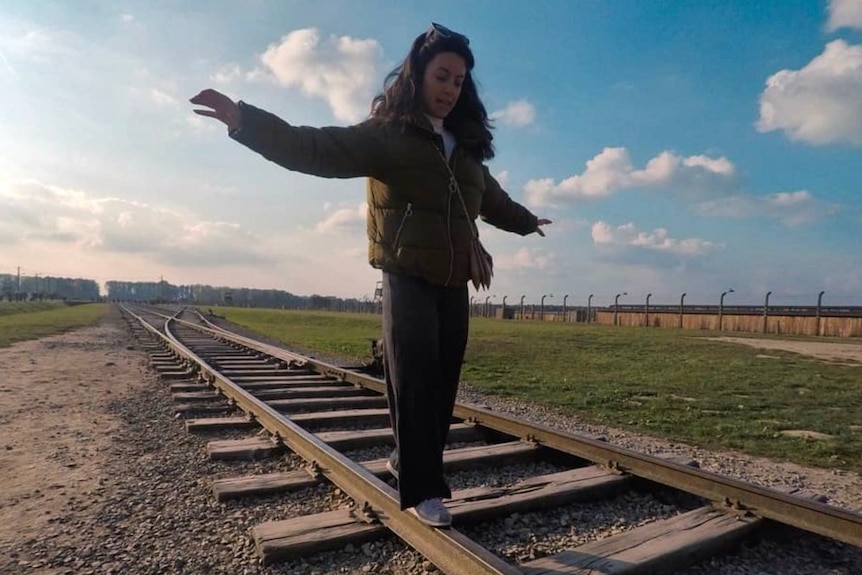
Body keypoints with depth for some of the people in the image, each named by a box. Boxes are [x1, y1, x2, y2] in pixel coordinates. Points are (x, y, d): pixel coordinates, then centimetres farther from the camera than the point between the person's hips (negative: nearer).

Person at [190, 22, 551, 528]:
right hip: (407, 280, -6)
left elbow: (493, 200, 35)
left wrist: (530, 221, 50)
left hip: (454, 285, 6)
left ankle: (412, 462, 25)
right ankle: (423, 489, 9)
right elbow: (315, 149, -12)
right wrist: (244, 119, -25)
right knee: (414, 383, -4)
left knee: (443, 386, 7)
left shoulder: (467, 147, 19)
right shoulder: (385, 136, -1)